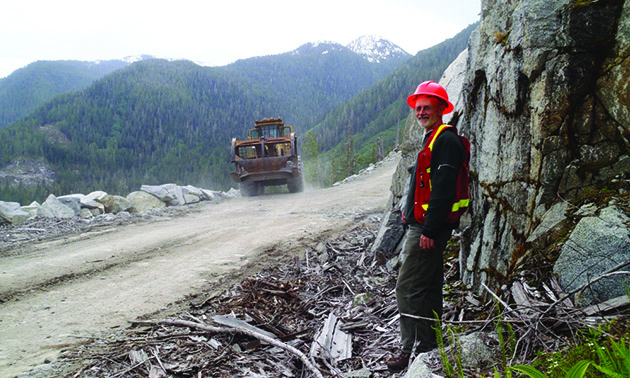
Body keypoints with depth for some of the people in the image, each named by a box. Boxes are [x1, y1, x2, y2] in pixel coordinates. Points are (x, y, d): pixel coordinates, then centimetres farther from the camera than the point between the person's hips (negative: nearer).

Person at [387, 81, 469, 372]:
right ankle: (430, 346, 26)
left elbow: (443, 190, -22)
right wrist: (411, 211, 20)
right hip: (422, 226, 11)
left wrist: (429, 231, -24)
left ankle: (415, 349, -2)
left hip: (430, 227, -11)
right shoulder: (432, 140, 19)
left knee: (408, 288, -9)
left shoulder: (446, 140, -14)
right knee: (429, 287, 15)